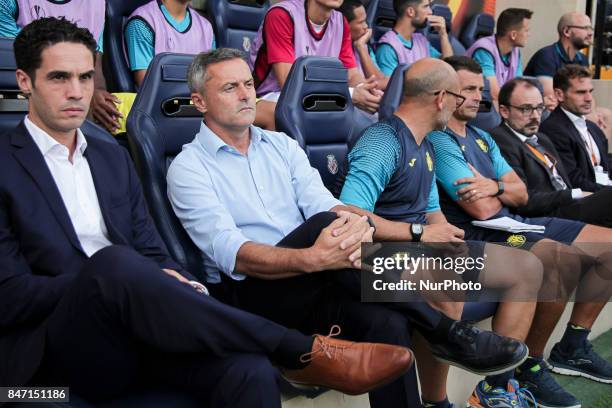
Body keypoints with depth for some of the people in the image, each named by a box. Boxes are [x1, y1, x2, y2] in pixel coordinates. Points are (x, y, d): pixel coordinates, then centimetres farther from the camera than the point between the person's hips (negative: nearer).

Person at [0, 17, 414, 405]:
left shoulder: (112, 157, 17)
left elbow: (153, 255, 12)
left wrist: (174, 282, -11)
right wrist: (105, 275, -16)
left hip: (135, 323, 4)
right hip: (49, 350, -3)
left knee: (249, 371, -29)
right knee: (115, 264, -37)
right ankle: (303, 352, -26)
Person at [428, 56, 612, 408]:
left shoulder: (482, 137, 19)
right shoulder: (439, 141, -12)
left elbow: (521, 195, 12)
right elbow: (483, 210, -19)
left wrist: (495, 186, -11)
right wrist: (502, 189, 4)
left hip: (510, 222, 10)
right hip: (478, 238, -10)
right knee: (563, 257, -34)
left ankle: (573, 347, 14)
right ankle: (528, 368, -17)